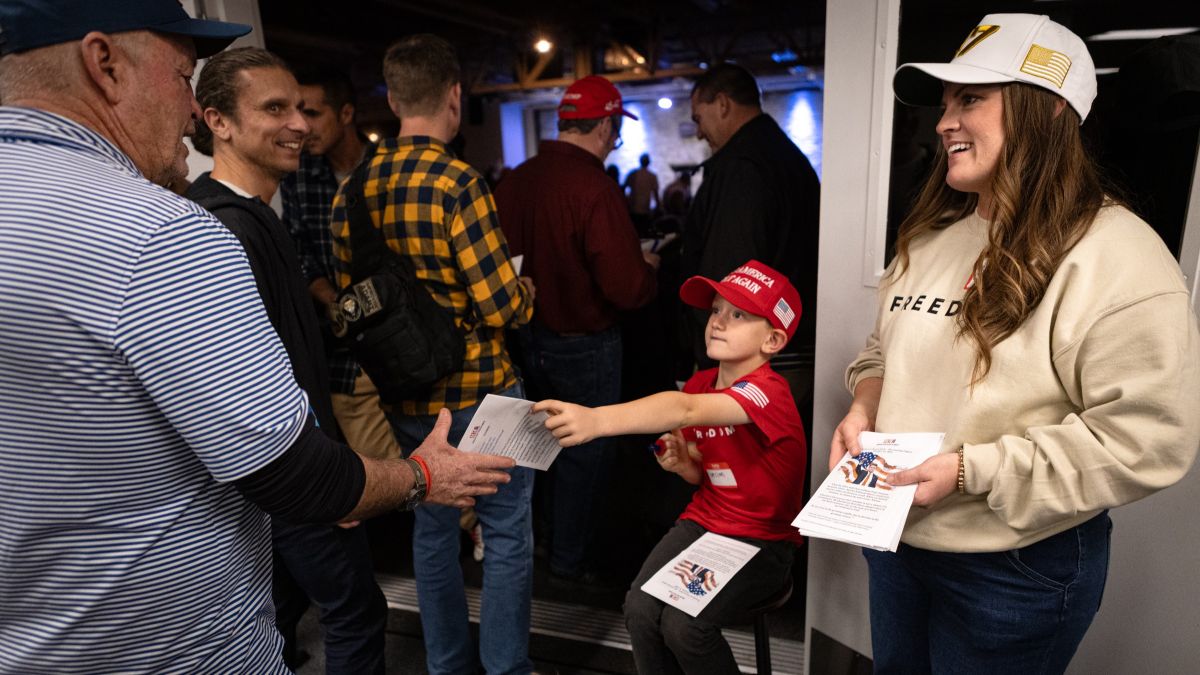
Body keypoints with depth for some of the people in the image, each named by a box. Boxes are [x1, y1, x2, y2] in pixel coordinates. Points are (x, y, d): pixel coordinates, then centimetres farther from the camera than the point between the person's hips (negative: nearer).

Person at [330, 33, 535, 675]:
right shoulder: (456, 183, -18)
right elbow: (501, 309, -20)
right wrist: (525, 293, 2)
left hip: (402, 396, 7)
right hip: (477, 390, -6)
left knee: (432, 527, 20)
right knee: (507, 532, 10)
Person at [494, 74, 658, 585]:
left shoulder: (516, 180, -3)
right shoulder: (593, 187, -23)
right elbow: (627, 289, -25)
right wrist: (646, 268, -4)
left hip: (530, 339, 7)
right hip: (584, 346, -7)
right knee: (588, 452, 13)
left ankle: (553, 540, 44)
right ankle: (570, 559, 30)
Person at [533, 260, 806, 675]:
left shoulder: (768, 392, -23)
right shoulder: (700, 383, 0)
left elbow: (686, 410, -44)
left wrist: (596, 420, -57)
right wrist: (681, 463, -10)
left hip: (762, 541, -6)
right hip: (703, 520, 6)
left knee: (684, 625, -22)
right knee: (640, 609, -13)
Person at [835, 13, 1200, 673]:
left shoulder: (1117, 259, -19)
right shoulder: (930, 237, 4)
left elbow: (1147, 439, -21)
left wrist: (969, 471, -24)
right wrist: (864, 408, -6)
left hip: (1017, 569, -6)